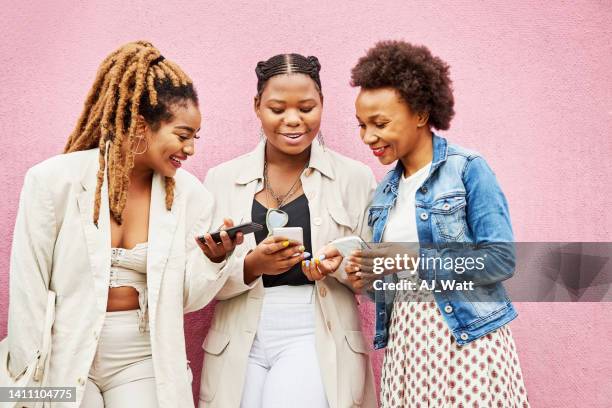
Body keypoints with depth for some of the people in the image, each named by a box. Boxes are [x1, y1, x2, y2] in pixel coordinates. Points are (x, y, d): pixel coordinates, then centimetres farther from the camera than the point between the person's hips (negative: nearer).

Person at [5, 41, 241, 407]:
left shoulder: (192, 195, -4)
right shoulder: (55, 179, -11)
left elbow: (187, 298, 2)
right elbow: (28, 286, -6)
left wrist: (214, 259, -17)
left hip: (145, 361, 2)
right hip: (65, 358, -2)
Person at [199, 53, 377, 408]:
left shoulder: (354, 177, 1)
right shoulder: (222, 179, 4)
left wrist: (342, 264, -16)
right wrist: (251, 265, -17)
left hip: (318, 341, -1)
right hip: (239, 346, 2)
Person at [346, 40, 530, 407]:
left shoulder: (468, 169, -8)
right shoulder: (387, 189, 11)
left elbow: (502, 259, -14)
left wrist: (416, 257, -19)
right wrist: (368, 277, -4)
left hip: (465, 334, -6)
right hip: (404, 335, 6)